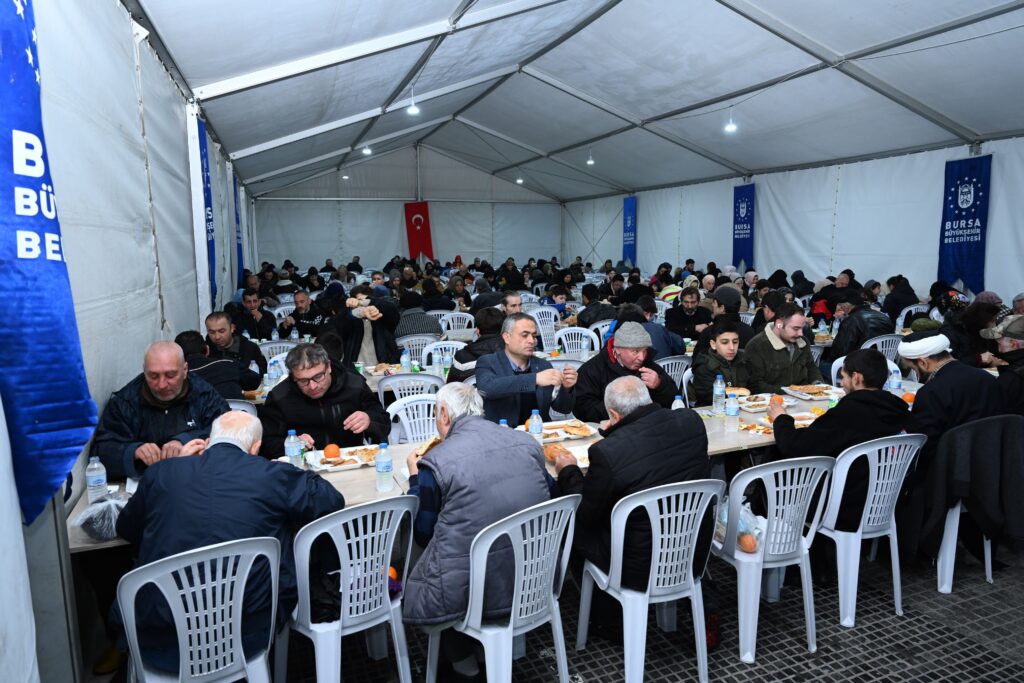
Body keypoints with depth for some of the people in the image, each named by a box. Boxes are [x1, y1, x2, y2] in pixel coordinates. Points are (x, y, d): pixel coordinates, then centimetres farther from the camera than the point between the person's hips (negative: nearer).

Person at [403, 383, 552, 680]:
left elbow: (423, 535, -2)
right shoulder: (527, 441, -1)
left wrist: (415, 477, 11)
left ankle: (461, 657, 31)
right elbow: (545, 498, 16)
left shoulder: (436, 461, -14)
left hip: (471, 591, -5)